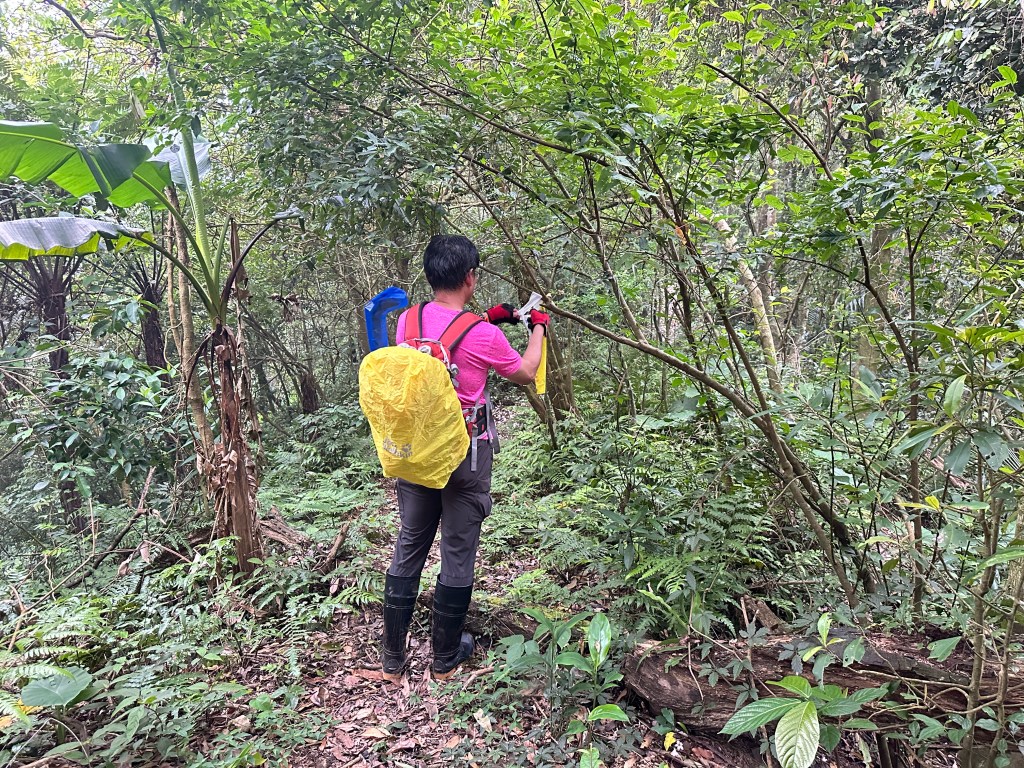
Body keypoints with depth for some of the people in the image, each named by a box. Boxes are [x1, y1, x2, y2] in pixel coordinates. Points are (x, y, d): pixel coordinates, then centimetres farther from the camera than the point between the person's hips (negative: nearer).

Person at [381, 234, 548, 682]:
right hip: (465, 455, -4)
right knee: (458, 553, 10)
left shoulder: (407, 321, -3)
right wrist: (538, 328, 16)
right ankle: (445, 658, 25)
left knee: (408, 548, 14)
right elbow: (525, 374, 1)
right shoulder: (483, 336, -17)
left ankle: (392, 658, 24)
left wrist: (487, 318, 21)